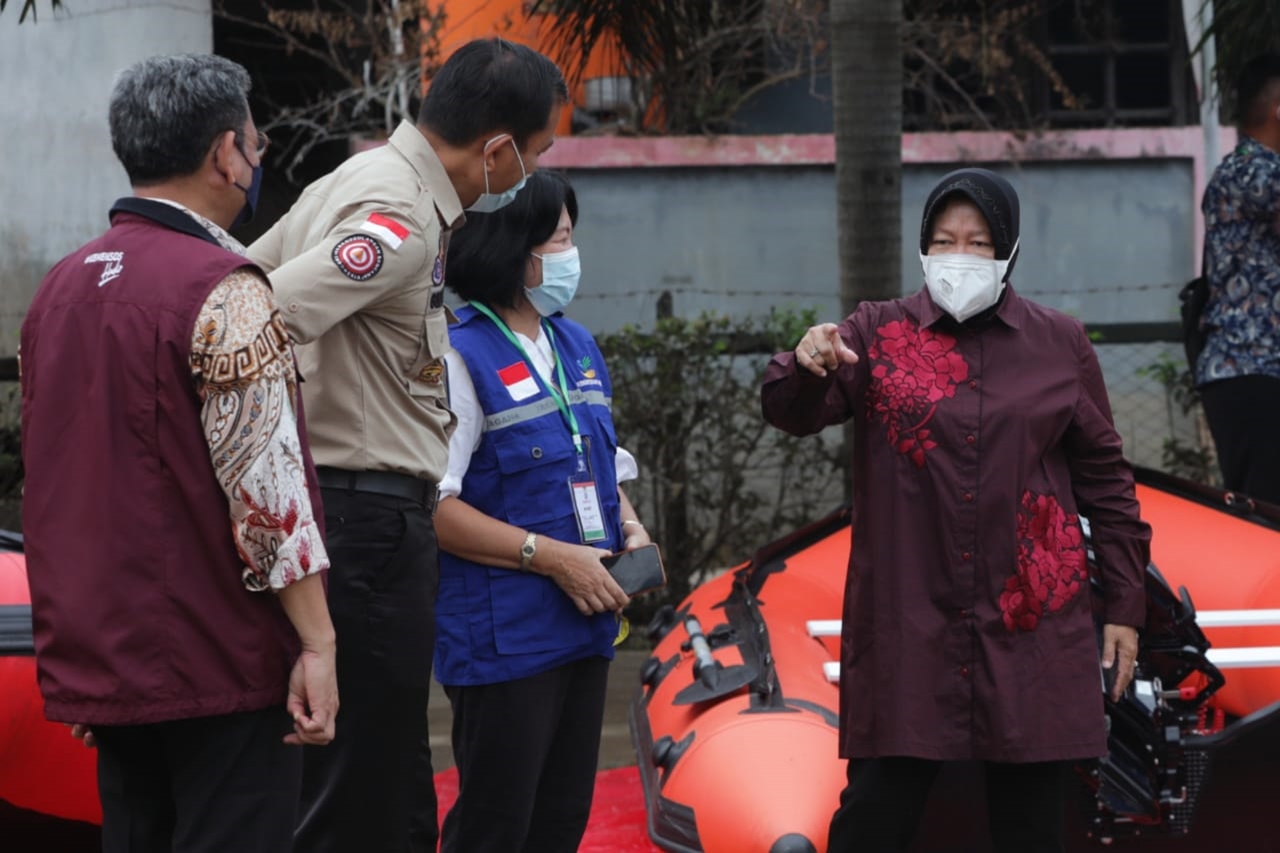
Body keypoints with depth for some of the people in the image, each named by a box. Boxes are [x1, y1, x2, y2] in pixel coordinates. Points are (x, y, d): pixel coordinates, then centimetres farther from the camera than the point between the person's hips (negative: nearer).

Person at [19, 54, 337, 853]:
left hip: (101, 660, 8)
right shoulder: (223, 291, -14)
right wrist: (318, 643, -16)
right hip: (221, 666, -8)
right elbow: (266, 482, -19)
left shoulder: (64, 285, 11)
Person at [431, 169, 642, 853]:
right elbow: (432, 506, -18)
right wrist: (550, 556, -19)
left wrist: (629, 530, 5)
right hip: (503, 636, -8)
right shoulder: (458, 357, -12)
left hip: (585, 628, 8)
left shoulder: (577, 347, 14)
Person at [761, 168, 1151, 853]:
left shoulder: (1060, 345, 7)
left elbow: (1104, 479, 10)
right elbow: (792, 415, -8)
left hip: (1031, 622, 1)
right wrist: (805, 368, -32)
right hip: (907, 623, -1)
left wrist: (1124, 607, 7)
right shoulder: (877, 334, 4)